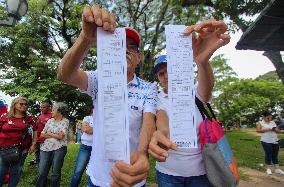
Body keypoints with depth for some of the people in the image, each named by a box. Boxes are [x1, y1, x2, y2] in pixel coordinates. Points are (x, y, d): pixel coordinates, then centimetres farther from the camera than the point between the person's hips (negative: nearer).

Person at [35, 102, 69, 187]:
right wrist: (55, 135, -7)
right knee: (41, 173, 7)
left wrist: (49, 133, -1)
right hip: (46, 148, 4)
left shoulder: (65, 121, -4)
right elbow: (42, 134, 7)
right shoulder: (50, 120, 11)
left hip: (59, 148, -4)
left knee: (56, 173, 7)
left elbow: (60, 136, -13)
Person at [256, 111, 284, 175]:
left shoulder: (273, 122, 13)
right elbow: (258, 130, -16)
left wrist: (275, 129, -10)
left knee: (275, 155, 10)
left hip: (275, 141, 5)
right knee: (268, 155, 2)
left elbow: (278, 131, 13)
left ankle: (277, 169, 19)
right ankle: (268, 168, 16)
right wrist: (268, 129, -21)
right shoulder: (260, 123, -2)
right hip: (266, 141, -5)